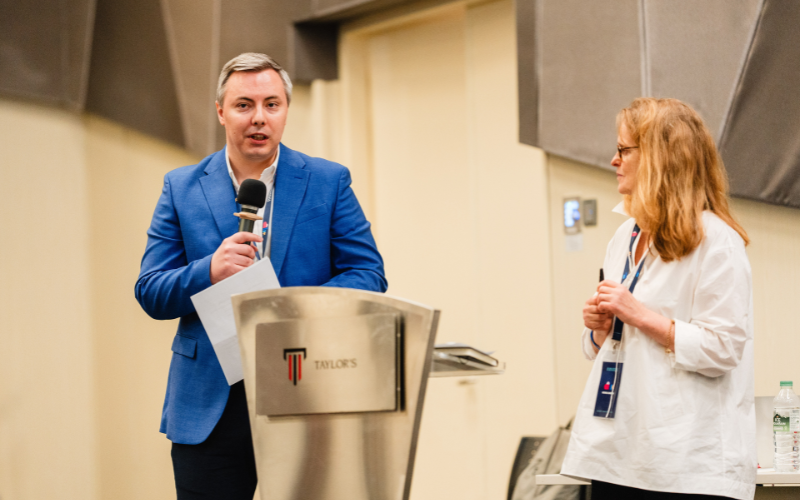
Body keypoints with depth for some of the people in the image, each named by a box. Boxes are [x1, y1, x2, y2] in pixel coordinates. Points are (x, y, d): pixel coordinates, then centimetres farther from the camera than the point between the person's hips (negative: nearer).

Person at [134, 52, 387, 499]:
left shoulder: (329, 182, 6)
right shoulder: (182, 188, 8)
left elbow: (369, 275, 1)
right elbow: (150, 293, 4)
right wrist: (209, 272, -18)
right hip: (209, 410, 1)